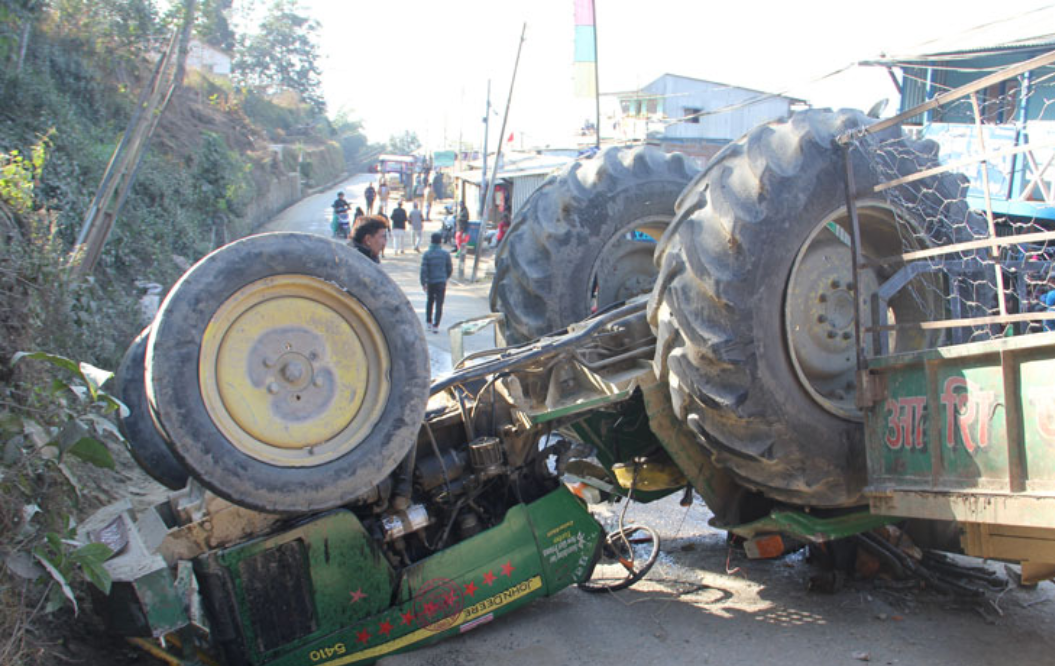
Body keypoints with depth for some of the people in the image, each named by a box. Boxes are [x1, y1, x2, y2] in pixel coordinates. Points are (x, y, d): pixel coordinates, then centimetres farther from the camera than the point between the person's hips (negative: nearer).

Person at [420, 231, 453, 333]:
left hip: (430, 282, 1)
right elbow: (450, 268, 5)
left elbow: (424, 269, -11)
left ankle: (428, 322, 26)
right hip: (441, 282, -1)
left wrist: (423, 283, -8)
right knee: (439, 304, 0)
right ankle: (435, 325, -7)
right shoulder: (445, 254, -3)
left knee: (430, 302, 21)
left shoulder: (427, 254, -6)